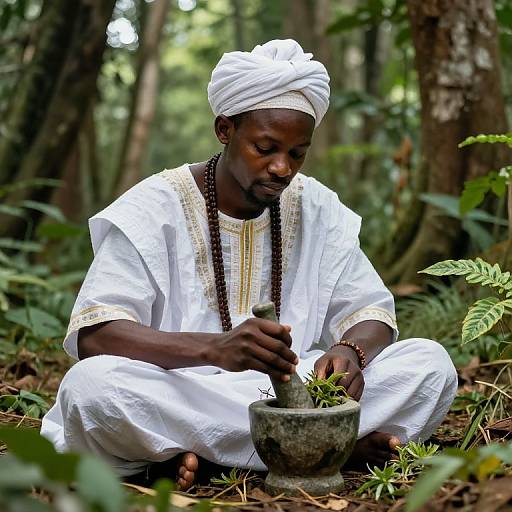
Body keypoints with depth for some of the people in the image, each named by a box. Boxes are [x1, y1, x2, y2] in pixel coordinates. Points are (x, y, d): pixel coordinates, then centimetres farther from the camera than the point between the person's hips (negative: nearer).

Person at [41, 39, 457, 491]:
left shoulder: (316, 208, 6)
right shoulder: (155, 208, -7)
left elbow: (371, 313, 6)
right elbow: (92, 336, -18)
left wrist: (351, 351, -21)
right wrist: (214, 349, -36)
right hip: (178, 397, -2)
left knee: (430, 363, -13)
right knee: (90, 385, -35)